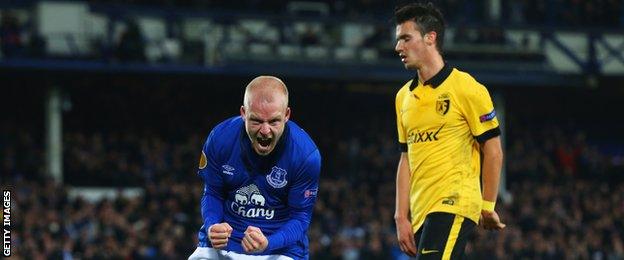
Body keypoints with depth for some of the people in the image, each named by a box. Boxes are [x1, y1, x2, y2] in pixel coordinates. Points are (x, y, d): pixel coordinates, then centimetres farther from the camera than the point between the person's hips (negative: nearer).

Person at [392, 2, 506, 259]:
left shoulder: (466, 89, -5)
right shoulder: (404, 96, 16)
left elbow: (493, 152, -3)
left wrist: (487, 207, -1)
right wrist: (401, 217, 10)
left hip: (453, 207, -7)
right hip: (421, 214, 7)